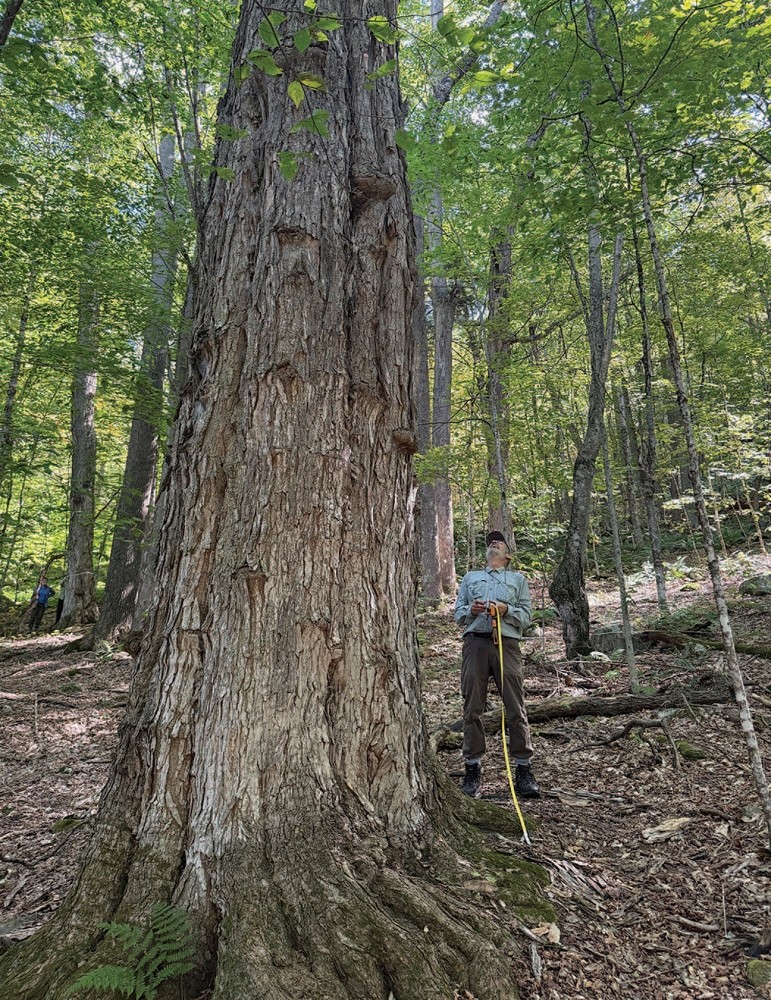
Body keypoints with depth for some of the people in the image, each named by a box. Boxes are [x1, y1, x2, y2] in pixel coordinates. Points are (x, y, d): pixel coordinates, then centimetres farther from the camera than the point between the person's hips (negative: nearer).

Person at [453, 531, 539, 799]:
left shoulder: (518, 579, 22)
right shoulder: (470, 577, 26)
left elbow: (526, 615, 11)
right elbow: (458, 613, 18)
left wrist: (506, 610, -8)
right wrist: (471, 610, -4)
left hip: (506, 644, -1)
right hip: (475, 643, 2)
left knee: (516, 710, -6)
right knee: (472, 709, -1)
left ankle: (523, 769, 2)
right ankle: (473, 769, 6)